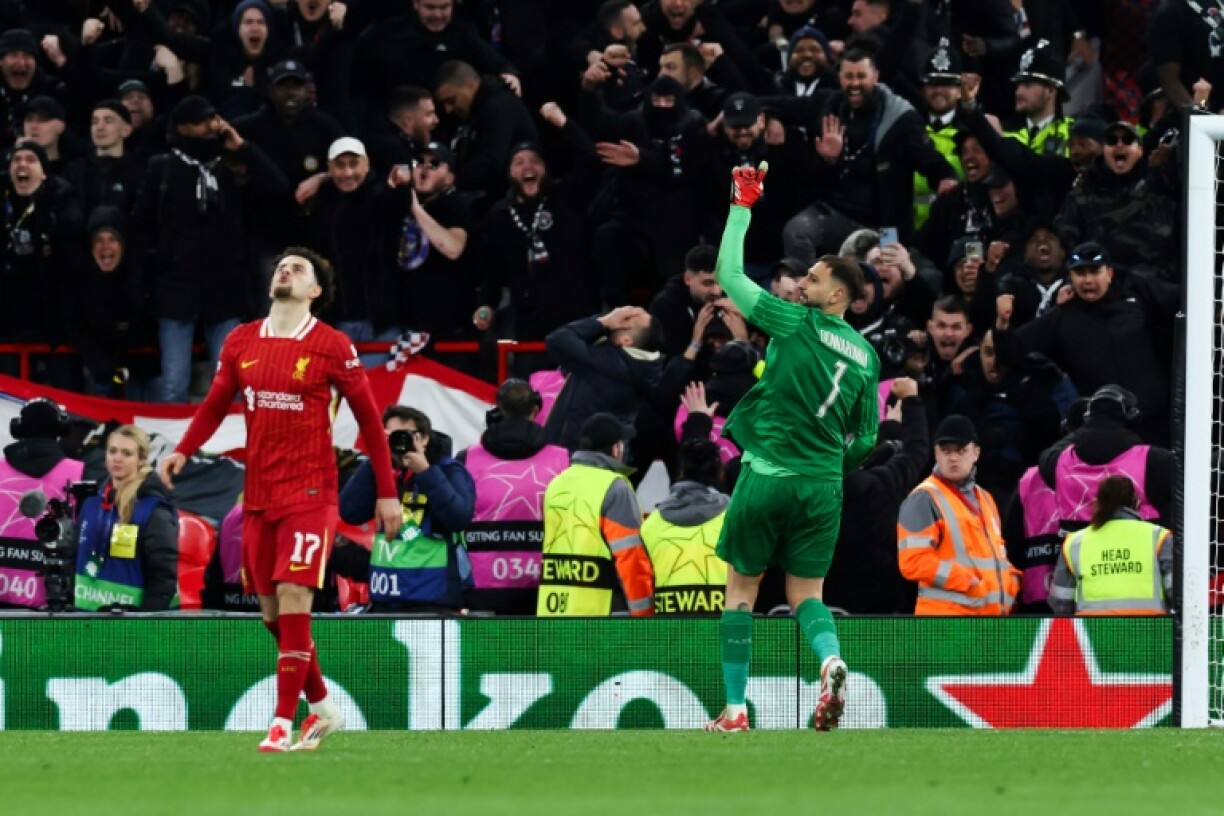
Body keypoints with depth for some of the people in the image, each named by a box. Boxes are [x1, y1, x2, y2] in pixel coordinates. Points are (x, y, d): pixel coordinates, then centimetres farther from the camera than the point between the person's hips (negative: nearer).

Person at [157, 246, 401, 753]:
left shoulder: (333, 348, -4)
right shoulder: (241, 343, 8)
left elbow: (368, 418, 1)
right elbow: (215, 405, 17)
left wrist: (387, 492, 1)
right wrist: (182, 452, 0)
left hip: (310, 493, -5)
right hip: (258, 496, 5)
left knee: (293, 601, -15)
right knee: (273, 612, 8)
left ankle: (282, 725, -13)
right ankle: (322, 708, 26)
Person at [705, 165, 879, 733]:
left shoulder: (796, 324, -6)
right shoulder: (866, 356, 9)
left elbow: (730, 275, -1)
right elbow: (864, 440, 14)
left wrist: (743, 206, 8)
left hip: (768, 474, -4)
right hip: (825, 485, 4)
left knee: (741, 588, 6)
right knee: (806, 593, 12)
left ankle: (735, 709, 4)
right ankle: (831, 660, -21)